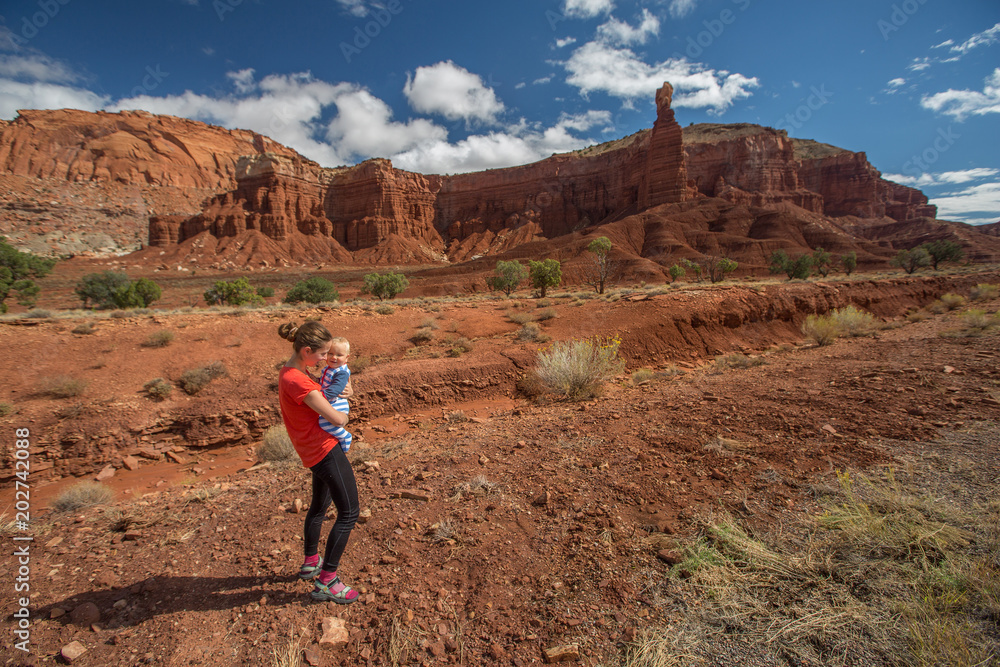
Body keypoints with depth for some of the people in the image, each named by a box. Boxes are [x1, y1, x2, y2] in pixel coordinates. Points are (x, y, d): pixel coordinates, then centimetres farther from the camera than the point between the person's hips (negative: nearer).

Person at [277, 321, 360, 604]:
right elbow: (336, 418, -26)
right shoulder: (297, 381, -26)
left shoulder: (289, 372, 5)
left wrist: (342, 390, 0)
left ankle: (310, 563, 44)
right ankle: (326, 581, 8)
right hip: (325, 450, -10)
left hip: (317, 450, 10)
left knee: (319, 505, 26)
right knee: (349, 513, -2)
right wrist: (344, 413, -1)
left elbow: (318, 391, 22)